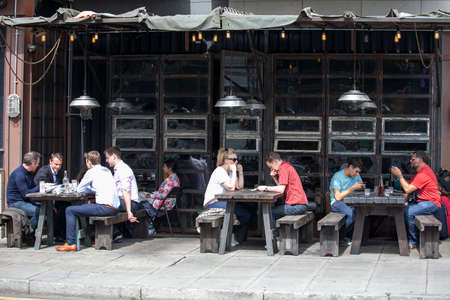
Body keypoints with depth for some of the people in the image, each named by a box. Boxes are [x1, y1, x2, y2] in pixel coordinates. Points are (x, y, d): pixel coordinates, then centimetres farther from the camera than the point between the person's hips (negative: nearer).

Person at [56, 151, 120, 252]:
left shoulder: (91, 172, -1)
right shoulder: (107, 170, 20)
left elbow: (79, 189, 6)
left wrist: (91, 189, 22)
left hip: (105, 208, -8)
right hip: (115, 208, 8)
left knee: (70, 210, -3)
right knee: (90, 205, 37)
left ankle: (71, 243, -7)